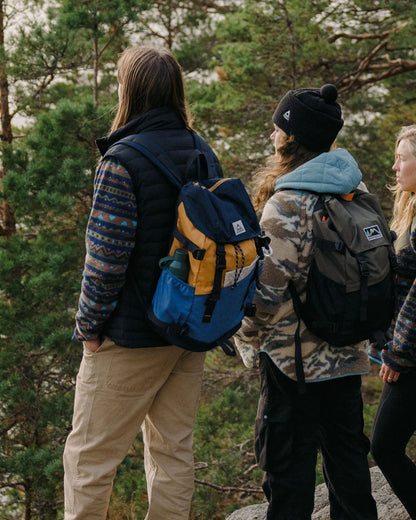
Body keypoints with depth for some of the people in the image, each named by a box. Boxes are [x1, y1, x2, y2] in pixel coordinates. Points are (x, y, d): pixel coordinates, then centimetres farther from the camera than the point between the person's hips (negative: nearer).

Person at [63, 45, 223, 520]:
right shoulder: (205, 156, 7)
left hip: (132, 337, -7)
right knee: (174, 451, 15)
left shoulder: (122, 160, -16)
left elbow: (107, 256, -19)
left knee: (88, 456, 4)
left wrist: (90, 325, -8)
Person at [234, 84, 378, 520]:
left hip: (294, 355, -7)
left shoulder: (287, 202, -19)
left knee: (288, 458, 3)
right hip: (346, 353, 8)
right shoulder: (353, 189, 6)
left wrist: (248, 339, -6)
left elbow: (269, 284, -21)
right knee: (346, 451, 16)